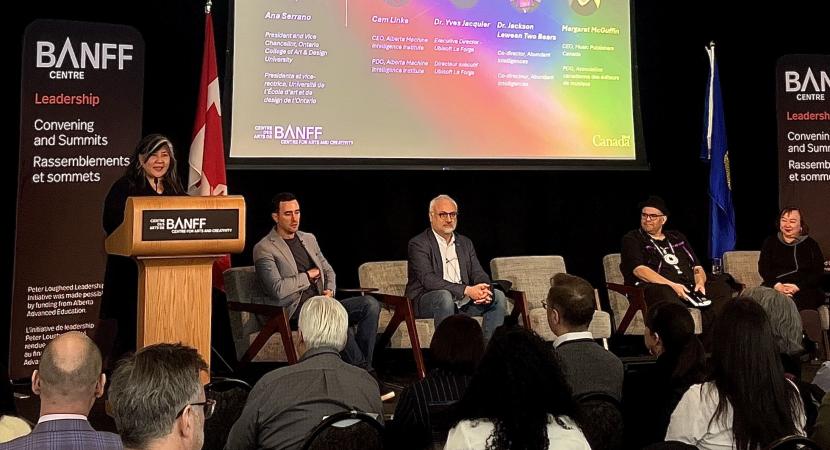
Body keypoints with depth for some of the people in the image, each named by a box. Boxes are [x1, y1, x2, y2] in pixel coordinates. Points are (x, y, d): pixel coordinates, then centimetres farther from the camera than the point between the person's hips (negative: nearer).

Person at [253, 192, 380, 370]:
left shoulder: (309, 239, 20)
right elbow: (278, 290, -15)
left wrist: (329, 290, 6)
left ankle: (363, 367, -19)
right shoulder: (264, 248, -3)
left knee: (370, 303, -18)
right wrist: (308, 275, -4)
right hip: (296, 310, -7)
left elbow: (328, 270, 28)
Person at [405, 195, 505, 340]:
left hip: (462, 301, 7)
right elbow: (428, 279, -19)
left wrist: (484, 290, -17)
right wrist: (467, 290, -28)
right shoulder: (418, 243, -6)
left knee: (497, 296, -7)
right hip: (425, 303, -6)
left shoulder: (465, 243, 16)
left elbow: (478, 273, 10)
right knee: (444, 296, -36)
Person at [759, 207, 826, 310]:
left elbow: (817, 273, 4)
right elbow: (763, 268, 7)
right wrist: (777, 285, -13)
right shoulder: (770, 242, 19)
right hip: (774, 287, 1)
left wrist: (797, 287, -14)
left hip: (805, 289, -1)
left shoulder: (811, 244, 14)